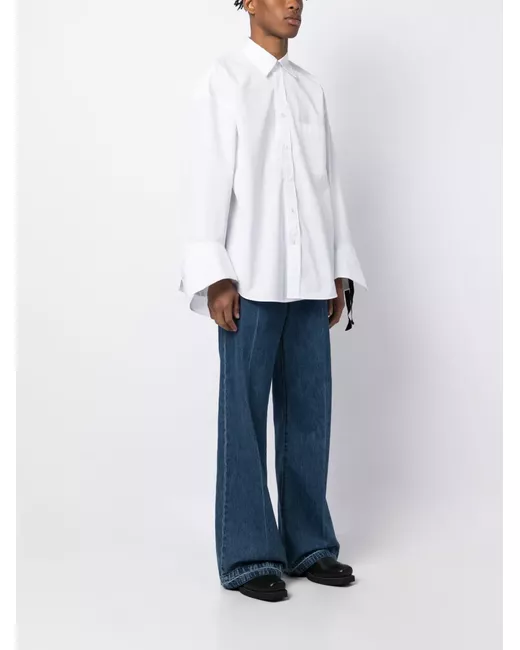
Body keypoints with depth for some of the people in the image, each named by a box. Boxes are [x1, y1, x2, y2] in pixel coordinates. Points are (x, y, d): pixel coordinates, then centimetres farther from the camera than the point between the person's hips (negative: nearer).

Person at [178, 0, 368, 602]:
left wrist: (340, 272, 12)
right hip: (250, 280, -5)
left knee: (308, 413, 8)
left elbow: (328, 184, 16)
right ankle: (248, 556, 10)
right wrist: (215, 277, -12)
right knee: (245, 417, 0)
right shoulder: (222, 79, 1)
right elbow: (208, 181, -5)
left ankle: (309, 544, 19)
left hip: (309, 281, 5)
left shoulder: (311, 88, 16)